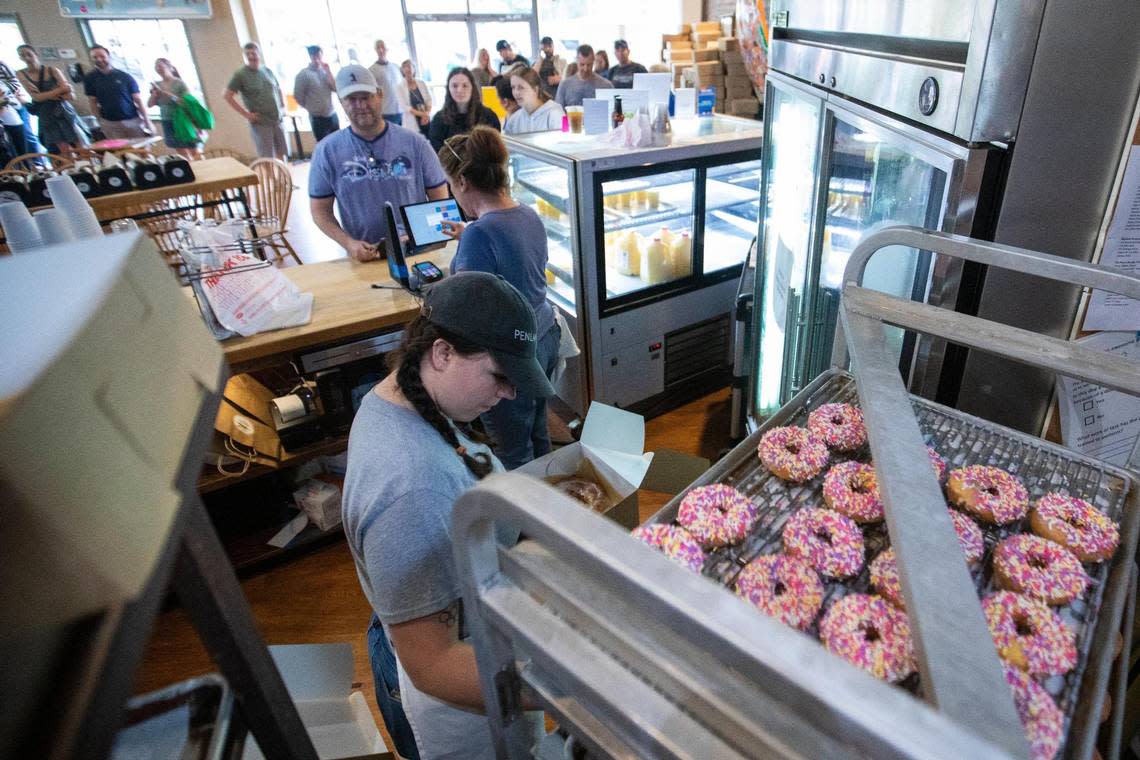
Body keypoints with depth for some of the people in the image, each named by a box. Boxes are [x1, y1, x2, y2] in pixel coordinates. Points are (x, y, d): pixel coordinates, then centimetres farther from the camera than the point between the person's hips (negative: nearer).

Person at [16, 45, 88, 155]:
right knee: (67, 154, 0)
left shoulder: (52, 70, -2)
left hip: (65, 114, -1)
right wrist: (60, 90, -11)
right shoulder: (21, 74, 1)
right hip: (48, 119, 1)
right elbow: (36, 97, -10)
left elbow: (70, 95, -10)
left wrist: (46, 95, -15)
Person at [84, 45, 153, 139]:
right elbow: (92, 101, 8)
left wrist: (147, 121, -8)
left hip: (133, 120, -1)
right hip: (109, 123, 1)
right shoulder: (90, 78, 5)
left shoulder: (125, 77, 0)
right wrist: (100, 121, 2)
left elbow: (138, 100, -1)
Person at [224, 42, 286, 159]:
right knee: (267, 159, -3)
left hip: (278, 121, 5)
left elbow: (278, 89, 25)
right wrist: (246, 114, -12)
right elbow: (226, 95, -8)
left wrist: (283, 106, 12)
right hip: (260, 123, -5)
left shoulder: (267, 70, 9)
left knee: (281, 155, 10)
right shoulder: (240, 74, -7)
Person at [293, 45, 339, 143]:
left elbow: (336, 88, -3)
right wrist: (312, 108, 4)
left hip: (333, 115, 4)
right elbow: (298, 96, -5)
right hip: (318, 118, -4)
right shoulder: (303, 74, -8)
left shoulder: (325, 70, 6)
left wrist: (328, 72, -11)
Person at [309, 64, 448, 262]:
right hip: (363, 258, 0)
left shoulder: (414, 142, 3)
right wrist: (348, 243, -9)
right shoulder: (327, 150, 3)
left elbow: (439, 197, 7)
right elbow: (320, 210, 7)